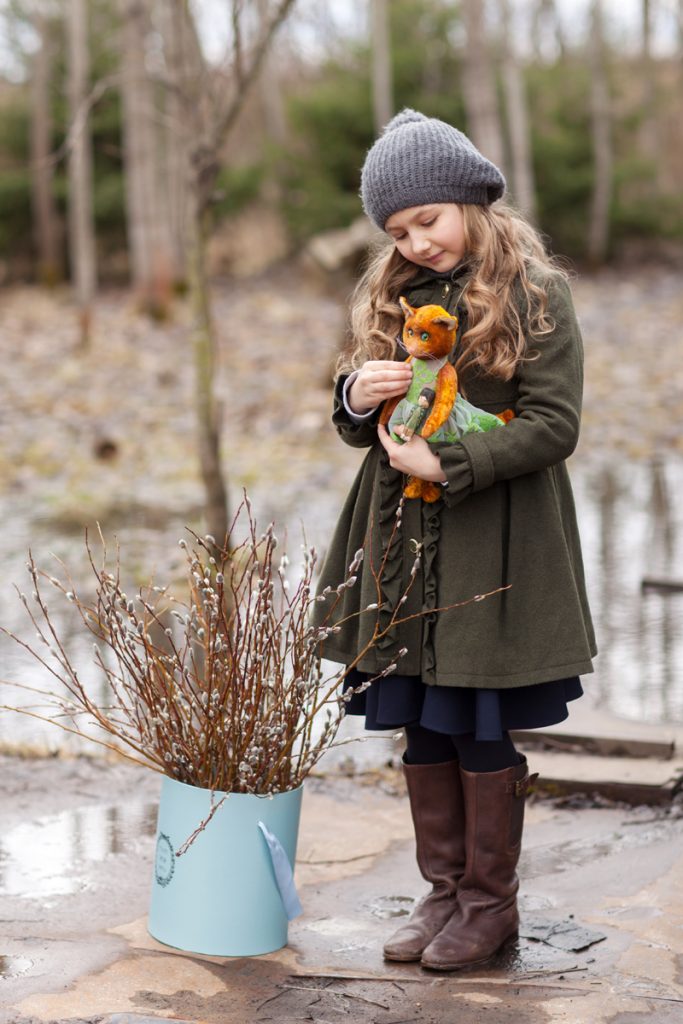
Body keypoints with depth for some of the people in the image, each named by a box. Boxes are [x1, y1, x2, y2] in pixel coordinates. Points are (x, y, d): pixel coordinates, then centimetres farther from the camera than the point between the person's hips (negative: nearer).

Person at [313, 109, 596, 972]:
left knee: (481, 731, 1)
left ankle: (490, 903, 17)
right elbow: (358, 425, 15)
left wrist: (449, 466, -19)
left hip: (492, 546, -5)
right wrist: (356, 399, -8)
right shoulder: (390, 297, 10)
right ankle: (444, 891, 24)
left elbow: (554, 425, -12)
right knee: (422, 730, 11)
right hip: (403, 544, 5)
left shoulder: (533, 293, -7)